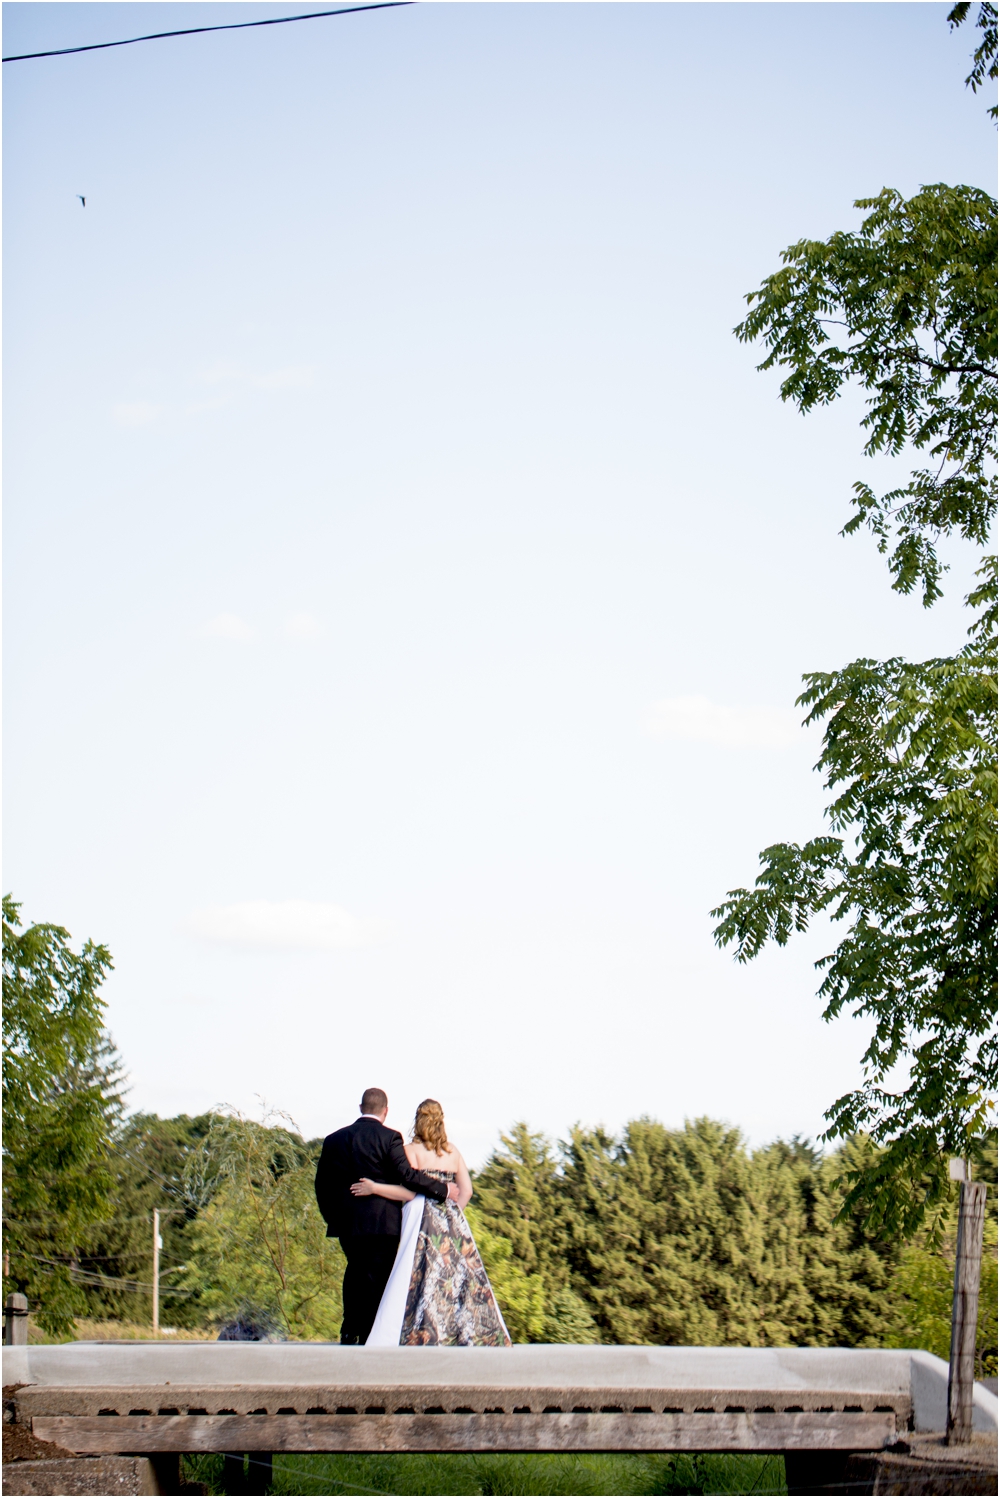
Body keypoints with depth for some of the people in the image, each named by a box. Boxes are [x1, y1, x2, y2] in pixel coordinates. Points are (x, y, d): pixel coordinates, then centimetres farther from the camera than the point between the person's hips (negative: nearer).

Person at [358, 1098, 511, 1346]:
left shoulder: (412, 1150, -3)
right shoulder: (452, 1151, 12)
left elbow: (410, 1191, -10)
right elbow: (466, 1190, 8)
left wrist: (374, 1188, -6)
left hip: (425, 1222, -5)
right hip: (451, 1220, 5)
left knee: (424, 1279, -8)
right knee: (459, 1276, 6)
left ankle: (421, 1339, -14)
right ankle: (468, 1337, 3)